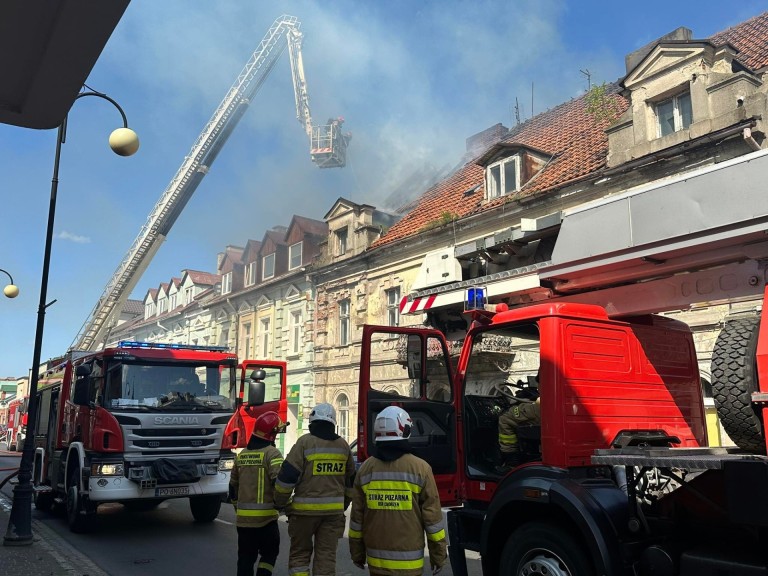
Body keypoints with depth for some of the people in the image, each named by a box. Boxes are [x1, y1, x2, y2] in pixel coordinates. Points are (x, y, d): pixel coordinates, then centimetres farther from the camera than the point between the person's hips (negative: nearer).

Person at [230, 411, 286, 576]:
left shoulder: (241, 455, 10)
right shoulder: (272, 453, -11)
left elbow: (233, 486, 18)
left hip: (243, 517, 6)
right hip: (266, 518, -5)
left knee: (245, 558, 14)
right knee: (269, 554, 10)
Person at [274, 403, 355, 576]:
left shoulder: (305, 442, -9)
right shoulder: (343, 445, 6)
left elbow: (287, 476, -11)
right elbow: (351, 480, 16)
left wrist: (281, 503, 3)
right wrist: (344, 504, 27)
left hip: (305, 509, -3)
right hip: (334, 510, 3)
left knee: (299, 554, 11)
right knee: (327, 555, 10)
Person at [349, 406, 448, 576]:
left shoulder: (365, 468, -1)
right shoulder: (420, 468, -10)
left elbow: (357, 517, 5)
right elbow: (432, 516, -7)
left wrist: (357, 554, 15)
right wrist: (439, 555, 3)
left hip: (376, 560, 3)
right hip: (408, 561, -3)